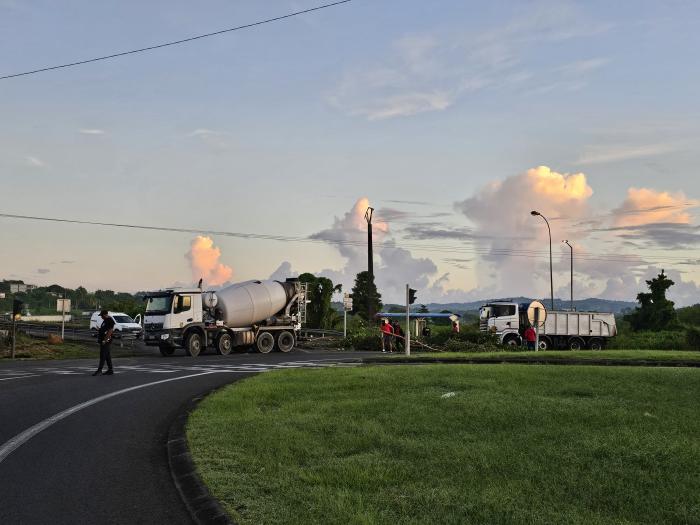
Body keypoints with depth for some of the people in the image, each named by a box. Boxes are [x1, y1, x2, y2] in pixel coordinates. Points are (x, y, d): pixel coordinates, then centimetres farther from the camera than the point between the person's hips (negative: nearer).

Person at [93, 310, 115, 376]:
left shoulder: (110, 321, -15)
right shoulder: (105, 321, 17)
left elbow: (110, 331, -22)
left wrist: (104, 340, -24)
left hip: (106, 342, -11)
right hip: (103, 341, 11)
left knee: (103, 356, -10)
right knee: (107, 356, 12)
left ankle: (99, 370, -12)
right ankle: (110, 370, 16)